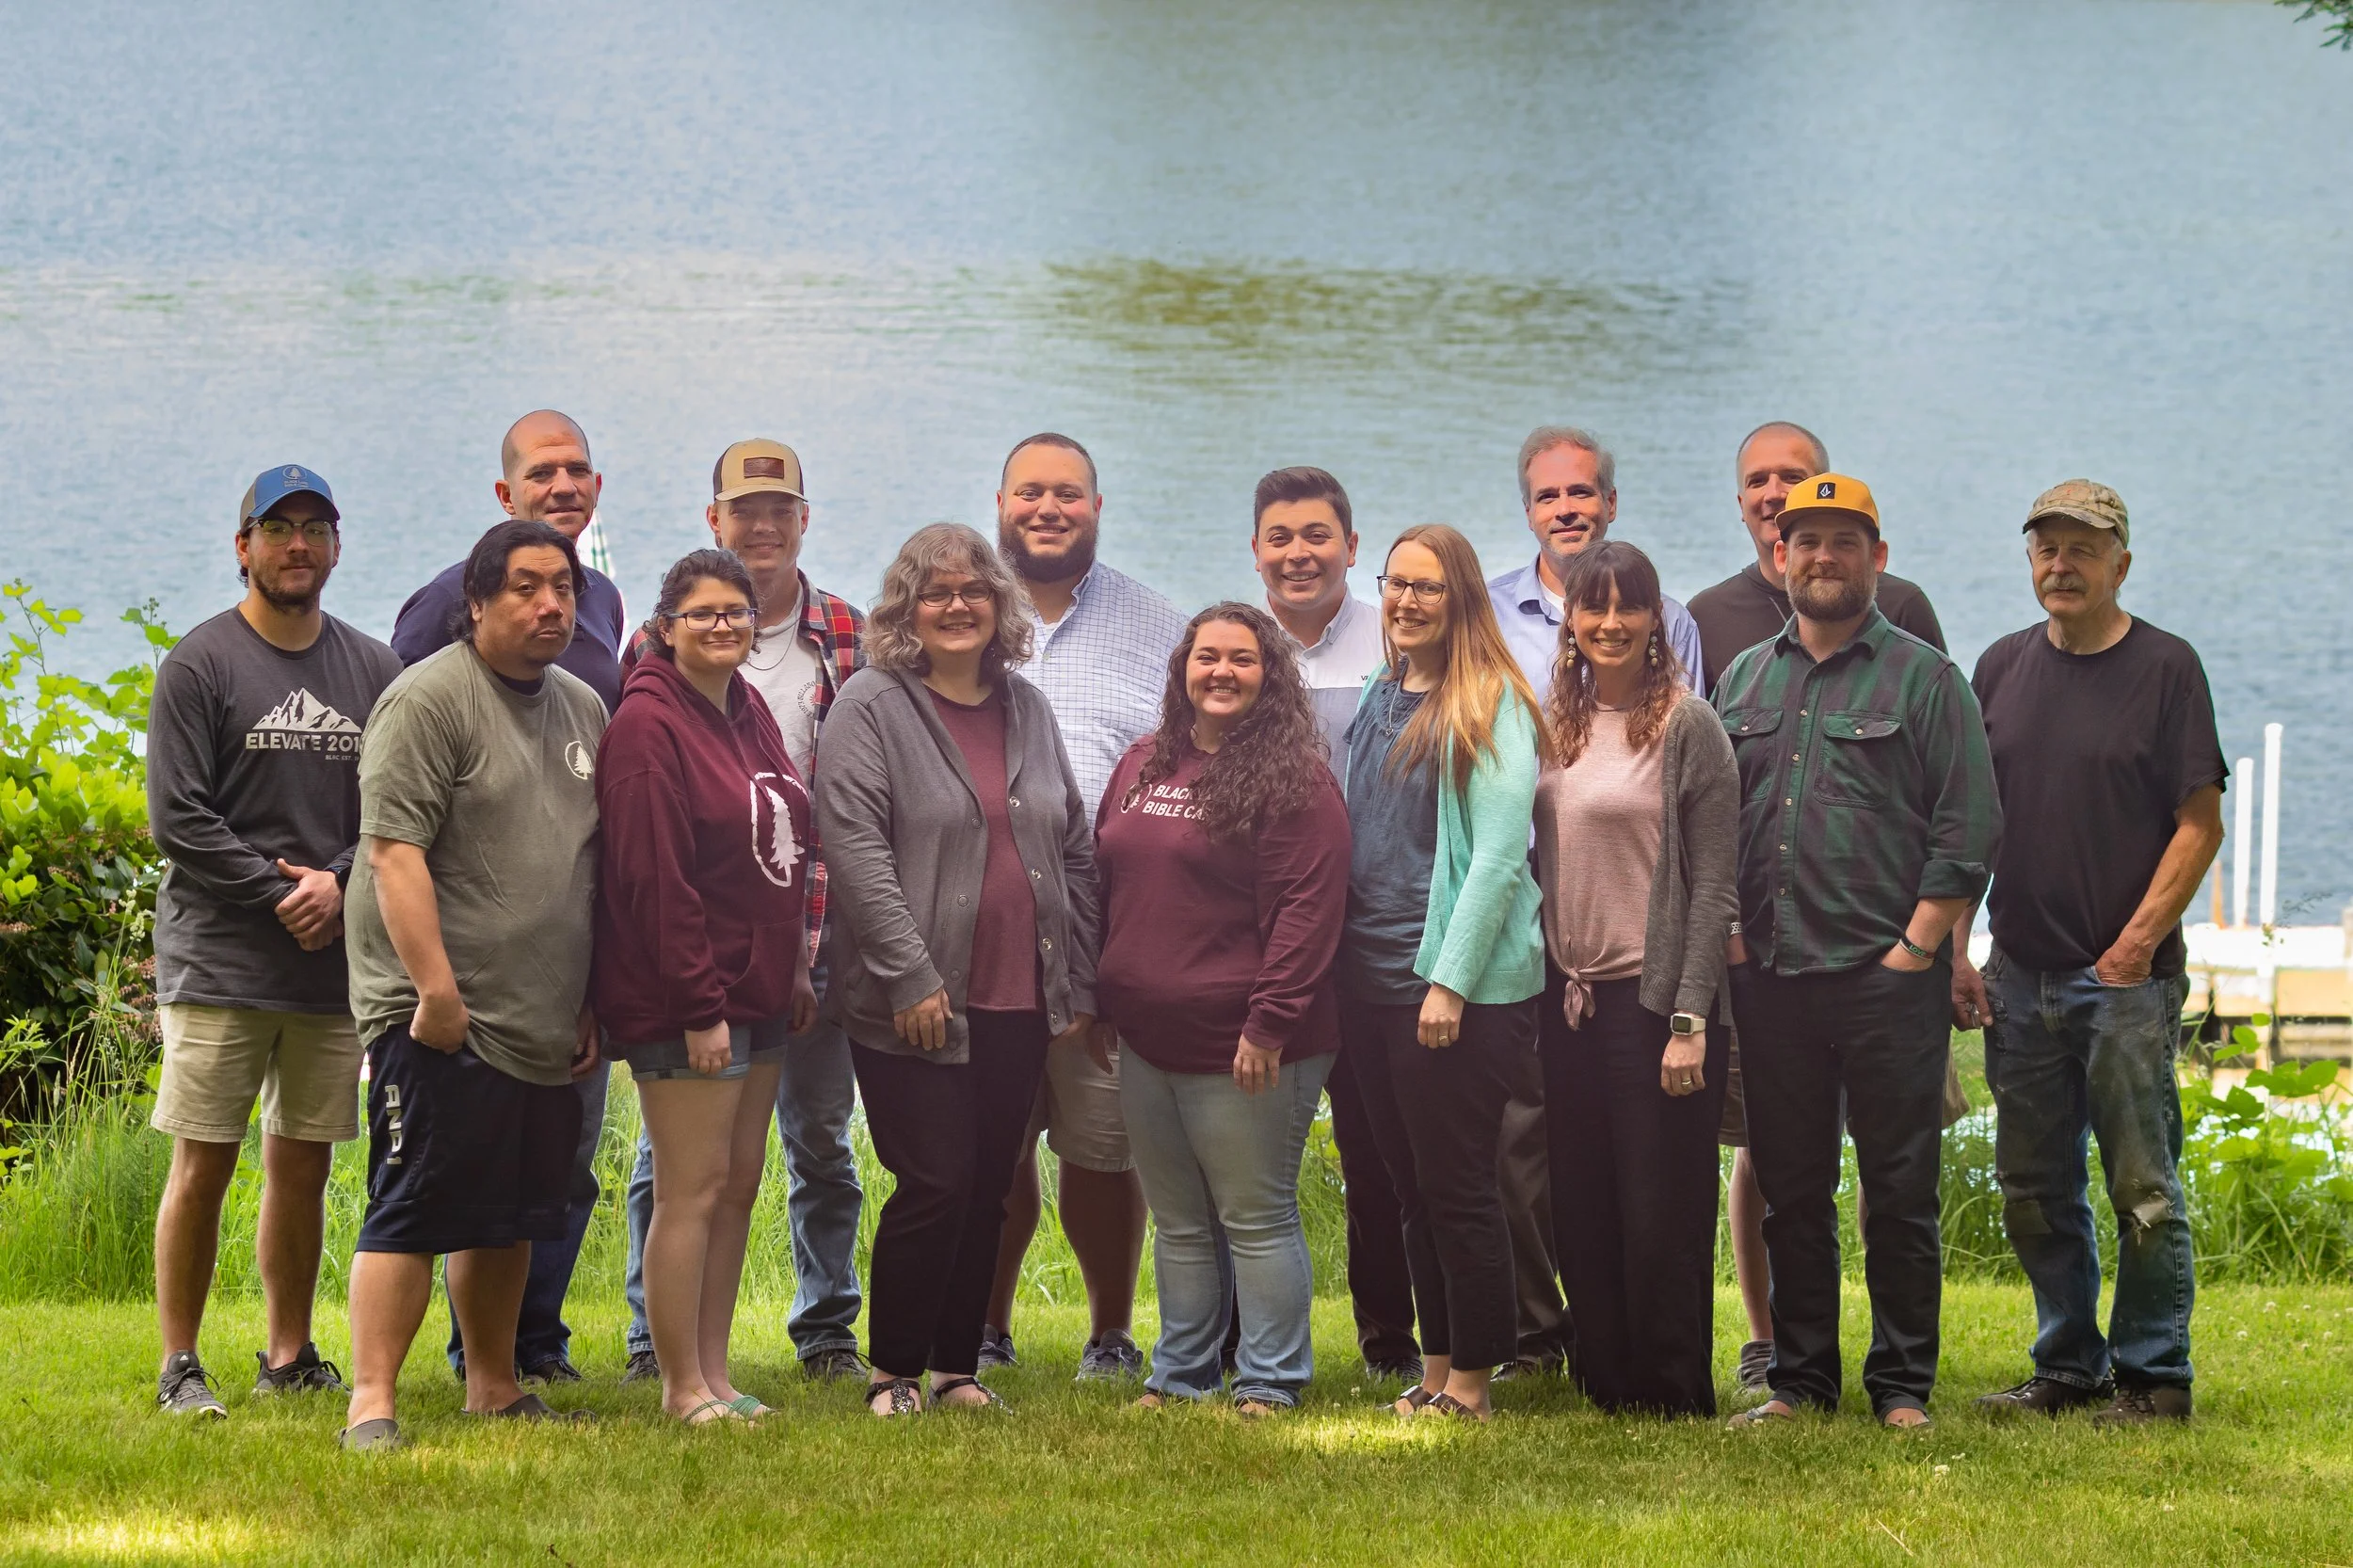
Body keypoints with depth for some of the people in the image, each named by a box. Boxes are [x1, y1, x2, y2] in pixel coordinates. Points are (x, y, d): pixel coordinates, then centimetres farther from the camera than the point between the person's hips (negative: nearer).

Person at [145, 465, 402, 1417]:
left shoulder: (372, 671, 11)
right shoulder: (199, 665, -2)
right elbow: (178, 819, -7)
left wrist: (339, 882, -9)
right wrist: (279, 892, -11)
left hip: (336, 964, 4)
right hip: (217, 960, -4)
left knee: (304, 1163, 8)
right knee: (203, 1161, -4)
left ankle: (290, 1355, 17)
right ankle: (179, 1365, 2)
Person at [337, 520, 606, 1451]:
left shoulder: (584, 709, 15)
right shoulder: (430, 701, -9)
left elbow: (598, 863, 22)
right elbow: (394, 852, -17)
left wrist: (597, 1001, 17)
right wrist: (437, 990, -22)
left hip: (546, 1023, 7)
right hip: (443, 1019, -7)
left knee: (511, 1217, 13)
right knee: (412, 1211, -10)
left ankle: (494, 1386, 24)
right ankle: (371, 1402, -10)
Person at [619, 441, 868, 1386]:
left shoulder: (851, 642, 8)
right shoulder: (663, 642, 3)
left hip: (812, 933, 2)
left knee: (821, 1136, 8)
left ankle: (828, 1333, 17)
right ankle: (657, 1339, 10)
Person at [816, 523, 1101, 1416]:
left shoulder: (1026, 708, 14)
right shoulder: (871, 708, -5)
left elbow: (1074, 849, 17)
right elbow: (853, 847, -13)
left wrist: (1078, 984, 10)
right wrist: (910, 976, -18)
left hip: (1020, 1005, 6)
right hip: (916, 1007, -6)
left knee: (989, 1189, 7)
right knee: (936, 1185, -8)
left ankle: (958, 1366, 17)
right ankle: (894, 1371, 5)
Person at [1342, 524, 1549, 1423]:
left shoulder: (1491, 707, -9)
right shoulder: (1377, 698, 12)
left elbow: (1498, 854, -14)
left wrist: (1451, 979, -18)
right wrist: (1335, 963, 12)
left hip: (1459, 987, -7)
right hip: (1372, 978, 7)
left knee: (1456, 1184, -3)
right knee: (1409, 1184, 11)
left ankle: (1471, 1382, 4)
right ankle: (1435, 1370, 17)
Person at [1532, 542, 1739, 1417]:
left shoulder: (1686, 726, -6)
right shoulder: (1551, 723, 11)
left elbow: (1713, 885, -8)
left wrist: (1690, 1019, -14)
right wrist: (1542, 997, 8)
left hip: (1655, 998, -6)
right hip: (1570, 999, 6)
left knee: (1661, 1216, -2)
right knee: (1582, 1216, 8)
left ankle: (1675, 1401, 7)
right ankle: (1605, 1388, 18)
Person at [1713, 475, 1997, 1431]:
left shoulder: (1923, 678, 2)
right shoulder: (1743, 681, 15)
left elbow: (1967, 831, -3)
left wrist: (1916, 946, -8)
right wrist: (1728, 933, 5)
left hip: (1888, 979, -4)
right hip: (1771, 981, 4)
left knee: (1900, 1193, -3)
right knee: (1791, 1193, 7)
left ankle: (1902, 1386, 4)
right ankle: (1800, 1379, 14)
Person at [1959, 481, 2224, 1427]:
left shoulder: (2165, 668, -3)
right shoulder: (2002, 669, 11)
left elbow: (2200, 823, -6)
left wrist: (2138, 943, -13)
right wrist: (1953, 954, 6)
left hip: (2125, 976, -5)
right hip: (2018, 976, 5)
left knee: (2143, 1189, -3)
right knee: (2035, 1192, 9)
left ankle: (2155, 1376, 3)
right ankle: (2069, 1367, 19)